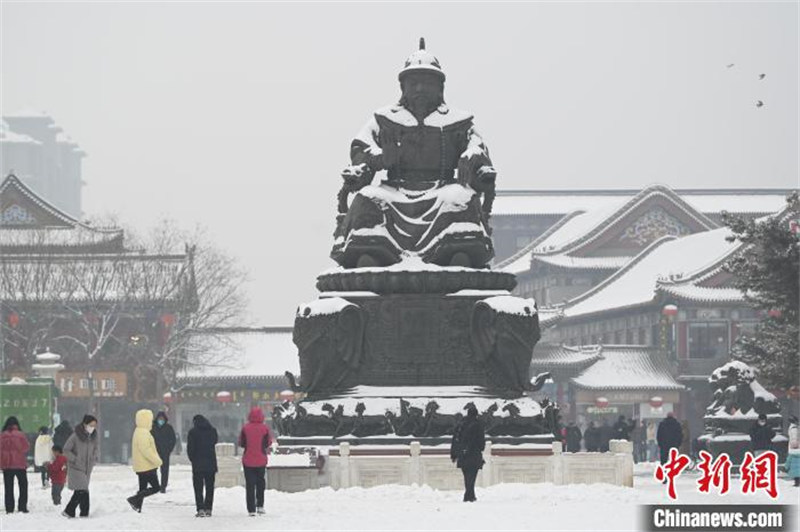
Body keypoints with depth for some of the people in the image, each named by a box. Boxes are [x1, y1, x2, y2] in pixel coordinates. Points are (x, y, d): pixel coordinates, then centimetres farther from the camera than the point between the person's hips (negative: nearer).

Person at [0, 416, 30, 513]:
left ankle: (9, 508, 5)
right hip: (20, 464, -2)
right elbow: (26, 447, -6)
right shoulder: (20, 435, -11)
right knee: (23, 486, 10)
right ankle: (22, 506, 3)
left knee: (8, 487, 9)